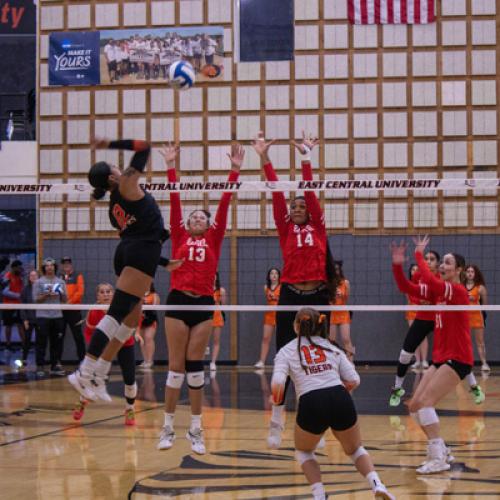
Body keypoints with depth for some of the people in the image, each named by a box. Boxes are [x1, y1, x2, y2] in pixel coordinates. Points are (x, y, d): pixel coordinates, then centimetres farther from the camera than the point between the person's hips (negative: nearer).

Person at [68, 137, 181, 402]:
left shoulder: (114, 207, 22)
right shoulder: (126, 186, 1)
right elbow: (144, 147, 3)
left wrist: (165, 263, 22)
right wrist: (111, 144, 9)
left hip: (126, 252, 9)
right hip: (143, 252, -9)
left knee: (129, 320, 10)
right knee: (116, 314, -15)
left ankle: (98, 377, 7)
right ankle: (85, 373, -23)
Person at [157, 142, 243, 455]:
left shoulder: (214, 240, 13)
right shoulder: (180, 238, 11)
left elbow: (224, 205, 8)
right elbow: (175, 202, 9)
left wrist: (235, 170, 3)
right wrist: (171, 167, 7)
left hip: (204, 303, 1)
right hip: (178, 300, -1)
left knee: (195, 365, 4)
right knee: (176, 366, 0)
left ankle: (196, 429, 11)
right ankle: (169, 427, 7)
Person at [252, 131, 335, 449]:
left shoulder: (318, 228, 9)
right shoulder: (286, 229, 9)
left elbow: (311, 192, 2)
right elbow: (277, 194, 1)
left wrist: (306, 159, -4)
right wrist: (265, 158, -5)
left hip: (317, 296, 0)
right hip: (291, 295, 0)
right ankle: (277, 423, 5)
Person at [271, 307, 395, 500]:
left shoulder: (286, 351, 14)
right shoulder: (332, 346, 22)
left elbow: (277, 385, -3)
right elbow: (354, 381, 13)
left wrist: (276, 400, 17)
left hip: (311, 404, -2)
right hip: (341, 401, 2)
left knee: (303, 452, 28)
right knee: (355, 450, 27)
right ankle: (377, 484, 2)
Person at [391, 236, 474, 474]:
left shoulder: (458, 291, -14)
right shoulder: (439, 291, 10)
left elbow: (428, 280, -29)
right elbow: (407, 288, 6)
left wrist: (419, 254, -16)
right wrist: (397, 265, -9)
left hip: (458, 359, -9)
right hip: (440, 358, 9)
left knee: (424, 402, -19)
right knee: (414, 406, 5)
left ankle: (439, 458, -16)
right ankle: (440, 451, 17)